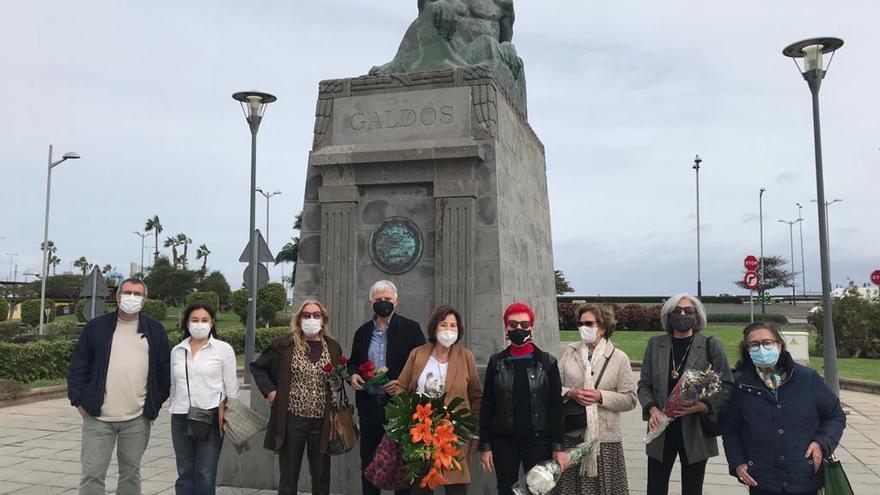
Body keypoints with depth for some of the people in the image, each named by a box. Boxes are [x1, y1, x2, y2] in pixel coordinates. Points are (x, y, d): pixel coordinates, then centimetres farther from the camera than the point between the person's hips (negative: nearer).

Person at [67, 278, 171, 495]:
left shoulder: (155, 330, 5)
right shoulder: (96, 327, 3)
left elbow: (163, 371, 8)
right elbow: (78, 367, 4)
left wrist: (155, 404, 5)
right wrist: (79, 401, -2)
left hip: (138, 419, 1)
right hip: (98, 417, -1)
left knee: (131, 472, 12)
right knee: (92, 473, 1)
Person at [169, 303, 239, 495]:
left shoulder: (223, 349, -2)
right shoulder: (177, 351, 9)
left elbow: (232, 387, 0)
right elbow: (173, 387, 16)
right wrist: (175, 410, 15)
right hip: (180, 418, 4)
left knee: (206, 475, -1)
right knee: (184, 474, 10)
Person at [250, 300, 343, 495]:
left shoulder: (333, 347, 6)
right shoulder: (284, 345, -3)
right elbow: (257, 367, 6)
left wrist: (337, 384, -2)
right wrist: (270, 390, -5)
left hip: (322, 421, 2)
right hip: (291, 419, -2)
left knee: (321, 476, 9)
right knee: (288, 476, 8)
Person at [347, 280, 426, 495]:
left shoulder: (410, 328, -1)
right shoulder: (362, 332, 12)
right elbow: (353, 362, 20)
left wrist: (403, 383, -16)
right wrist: (353, 375, -3)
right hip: (369, 404, 4)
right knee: (368, 460, 10)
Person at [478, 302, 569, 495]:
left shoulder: (547, 362, 0)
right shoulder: (496, 362, 3)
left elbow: (556, 407, 0)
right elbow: (486, 407, 4)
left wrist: (557, 447, -5)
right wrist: (485, 446, 0)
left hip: (538, 441, -1)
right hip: (504, 443, 1)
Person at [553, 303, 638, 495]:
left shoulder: (619, 357, 2)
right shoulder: (569, 352, 7)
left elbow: (630, 399, -1)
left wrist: (601, 396, -14)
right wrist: (570, 393, -11)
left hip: (605, 437, -1)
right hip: (571, 436, 2)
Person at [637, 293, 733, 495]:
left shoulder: (711, 346, -2)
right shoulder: (655, 344, 4)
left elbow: (727, 386, -2)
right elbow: (644, 384, 7)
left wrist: (704, 406, -18)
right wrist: (652, 409, -11)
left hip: (695, 433, -1)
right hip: (661, 431, 2)